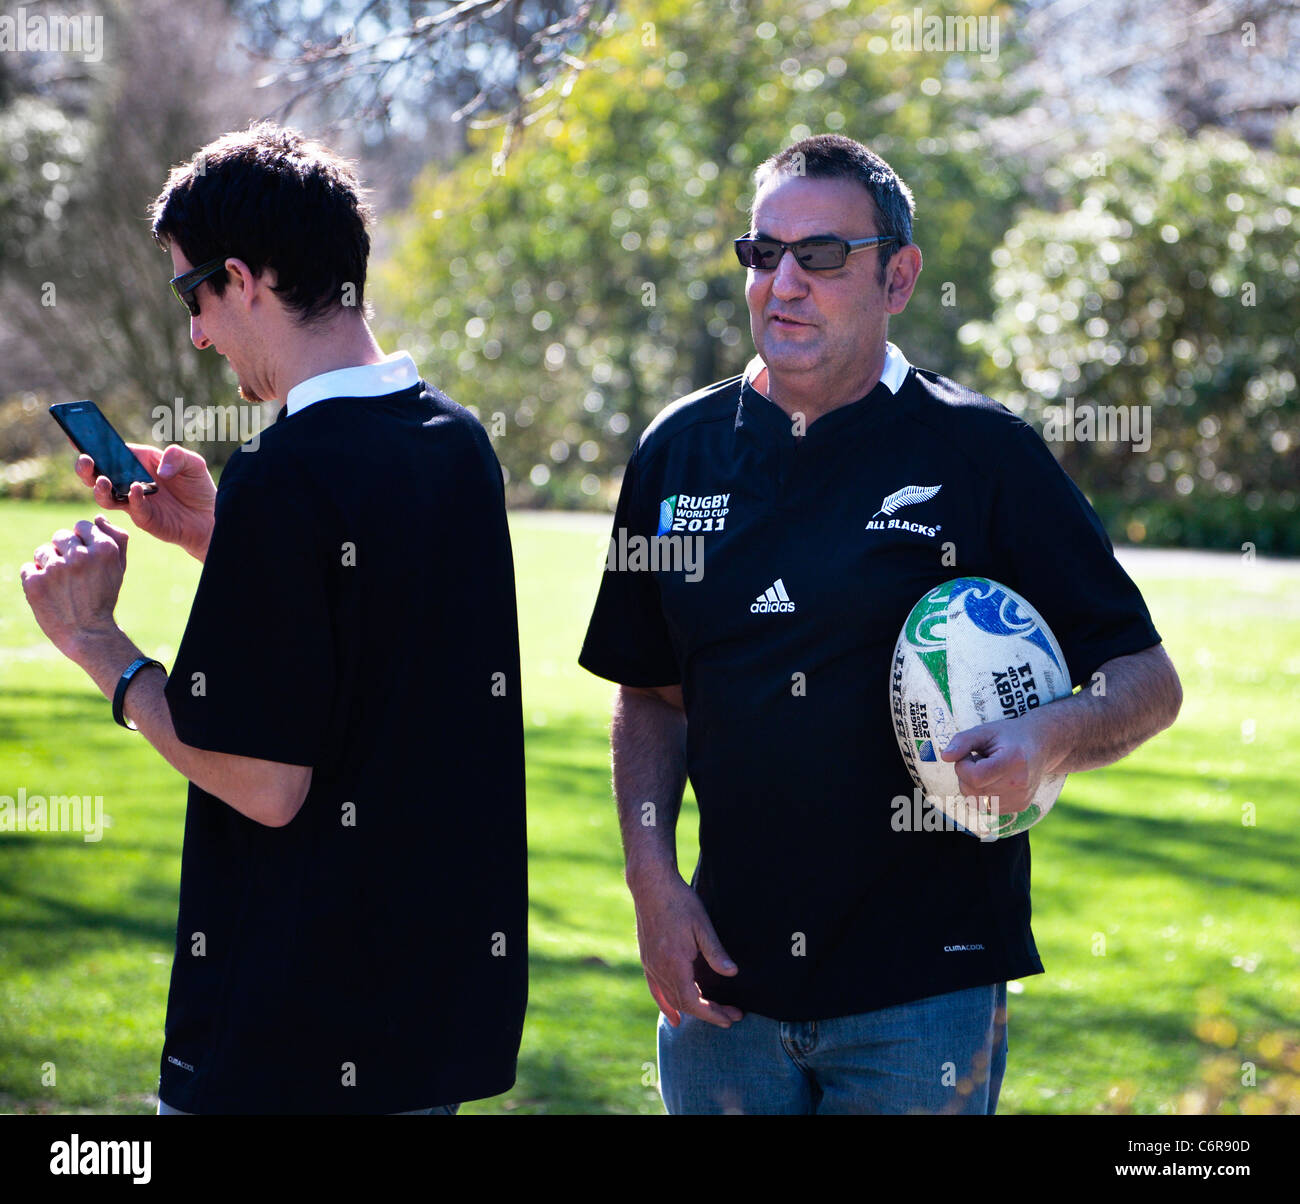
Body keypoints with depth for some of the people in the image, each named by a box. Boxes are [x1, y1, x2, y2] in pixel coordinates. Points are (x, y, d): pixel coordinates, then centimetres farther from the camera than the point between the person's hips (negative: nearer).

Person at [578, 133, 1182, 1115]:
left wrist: (1051, 738, -22)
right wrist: (652, 877, 2)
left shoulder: (982, 454, -4)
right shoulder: (680, 452, 8)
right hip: (725, 975, 4)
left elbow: (1150, 683, -2)